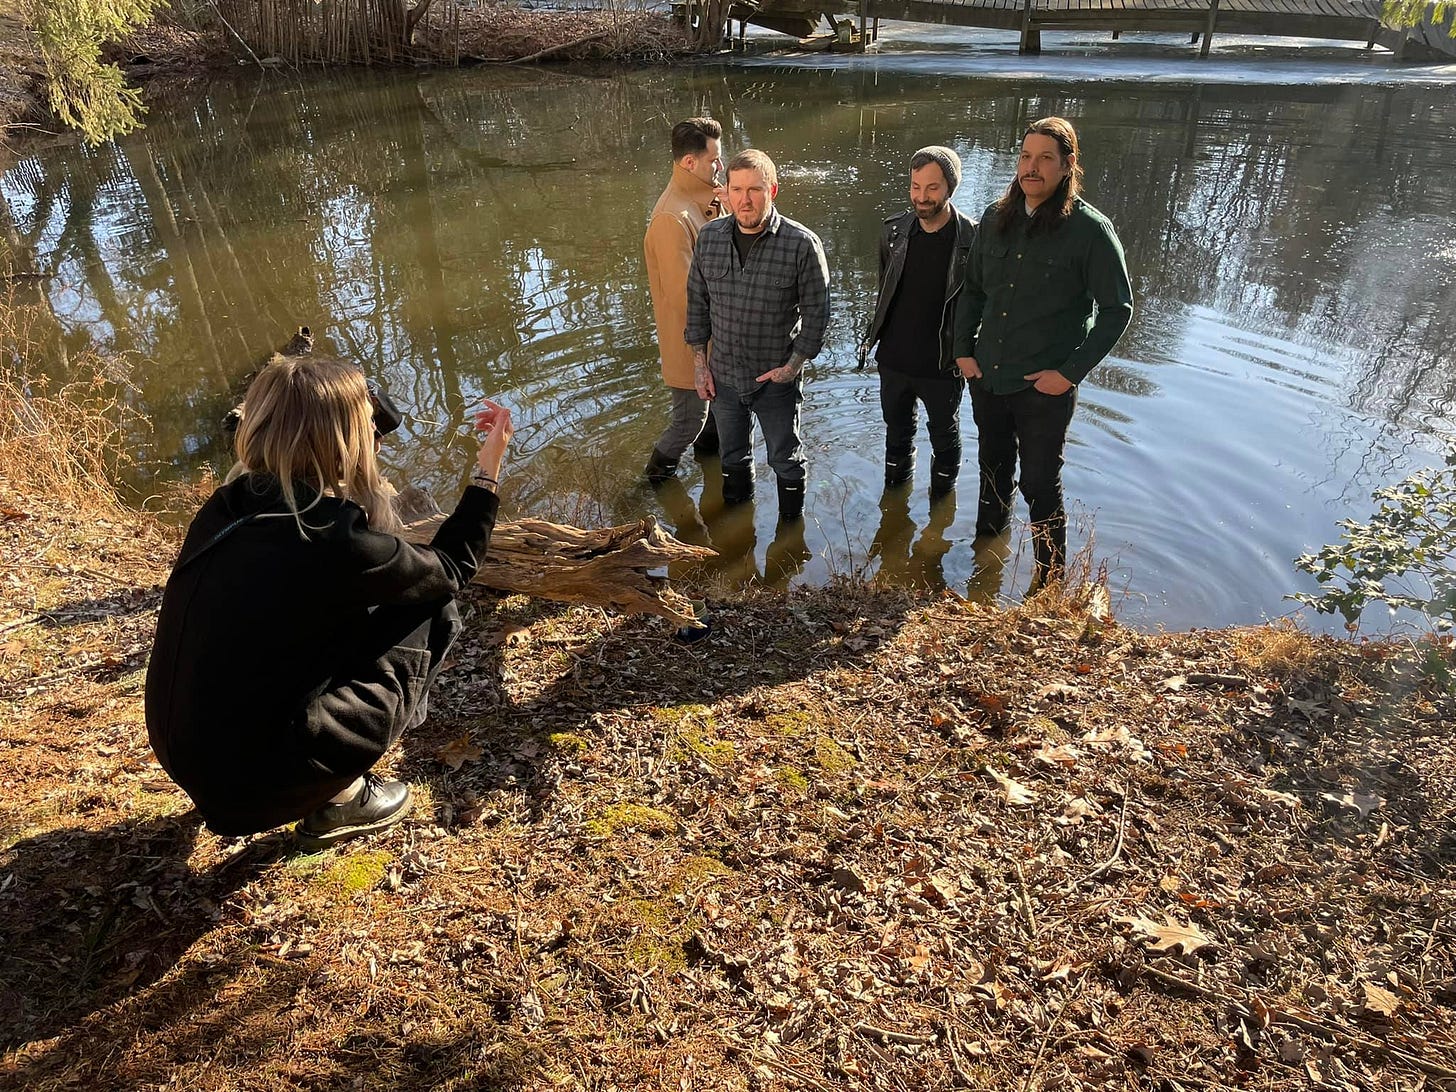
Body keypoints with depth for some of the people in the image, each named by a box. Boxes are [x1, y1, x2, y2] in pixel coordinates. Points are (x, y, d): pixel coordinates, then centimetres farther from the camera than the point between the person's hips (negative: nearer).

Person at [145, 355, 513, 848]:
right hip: (251, 788, -7)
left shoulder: (229, 506, -4)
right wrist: (488, 472, 3)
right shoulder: (336, 543, -24)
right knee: (432, 613, -1)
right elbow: (451, 572, -4)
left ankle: (333, 784, 19)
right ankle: (341, 800, 6)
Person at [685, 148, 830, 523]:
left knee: (785, 458, 16)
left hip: (777, 379, -3)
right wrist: (699, 362, 3)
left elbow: (816, 313, -9)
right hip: (723, 375, 3)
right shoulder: (709, 238, -6)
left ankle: (791, 525, 40)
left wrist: (793, 365, -14)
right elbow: (698, 302, 5)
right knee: (732, 455, 23)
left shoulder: (802, 245, -17)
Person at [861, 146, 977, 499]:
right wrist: (873, 334, 12)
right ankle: (895, 489, 46)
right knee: (897, 429, 23)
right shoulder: (894, 230, -5)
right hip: (893, 359, 4)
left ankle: (942, 497, 42)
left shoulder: (971, 238, -16)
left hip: (943, 364, -3)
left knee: (944, 434, 19)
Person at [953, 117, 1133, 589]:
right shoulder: (995, 219, 2)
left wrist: (1071, 372, -14)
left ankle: (1050, 580, 22)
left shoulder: (1090, 229, -13)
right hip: (986, 377, 5)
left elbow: (1117, 309, -9)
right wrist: (963, 350, 5)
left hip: (1045, 388, -5)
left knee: (1040, 485, 4)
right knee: (993, 471, 22)